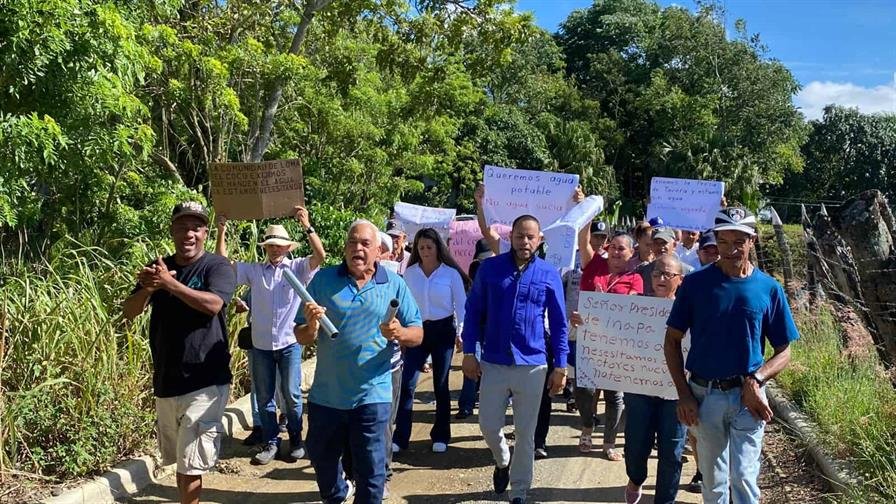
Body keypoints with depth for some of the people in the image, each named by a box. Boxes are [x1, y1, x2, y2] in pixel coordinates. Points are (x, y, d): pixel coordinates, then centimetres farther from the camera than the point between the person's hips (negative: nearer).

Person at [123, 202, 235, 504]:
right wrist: (148, 288, -19)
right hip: (166, 383, 5)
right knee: (180, 462, 18)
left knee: (190, 465, -4)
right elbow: (129, 312, 1)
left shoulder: (217, 266, -6)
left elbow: (213, 304, -24)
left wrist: (169, 283, -27)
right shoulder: (158, 267, 9)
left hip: (204, 384, -5)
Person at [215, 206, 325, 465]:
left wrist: (307, 226, -26)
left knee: (291, 395, 5)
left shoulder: (297, 268, -1)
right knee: (264, 397, 10)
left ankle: (296, 440, 22)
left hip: (289, 343, -3)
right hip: (261, 345, 3)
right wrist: (222, 231, -6)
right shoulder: (254, 270, 6)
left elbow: (320, 256, -17)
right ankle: (270, 443, 23)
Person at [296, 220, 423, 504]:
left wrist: (400, 333, -22)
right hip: (326, 393, 2)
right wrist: (312, 325, -24)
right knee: (320, 458, 22)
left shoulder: (394, 284, -3)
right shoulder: (323, 280, -3)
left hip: (372, 395, -2)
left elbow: (417, 334, 0)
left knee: (370, 471, 5)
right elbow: (301, 338, -1)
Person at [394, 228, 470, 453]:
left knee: (441, 385, 7)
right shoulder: (410, 273, 1)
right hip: (417, 330, 2)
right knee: (407, 384, -7)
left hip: (443, 331, -1)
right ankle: (400, 437, -1)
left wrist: (460, 333, -5)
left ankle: (440, 436, 20)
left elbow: (461, 305, -1)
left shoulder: (451, 273, -5)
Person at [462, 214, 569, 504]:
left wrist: (560, 366, 0)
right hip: (493, 363, 0)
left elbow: (559, 323, 3)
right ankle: (503, 461, 40)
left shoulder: (549, 275, -1)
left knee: (525, 433, 8)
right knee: (489, 425, 7)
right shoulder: (490, 268, -2)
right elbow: (473, 312, 3)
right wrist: (469, 352, -2)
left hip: (532, 365, 0)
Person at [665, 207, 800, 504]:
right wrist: (684, 394, -7)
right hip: (704, 395, 1)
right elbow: (672, 340, 1)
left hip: (747, 396, 0)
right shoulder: (696, 283, -4)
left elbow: (783, 352, 2)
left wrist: (756, 380, -17)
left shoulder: (769, 289, -3)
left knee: (744, 478, -1)